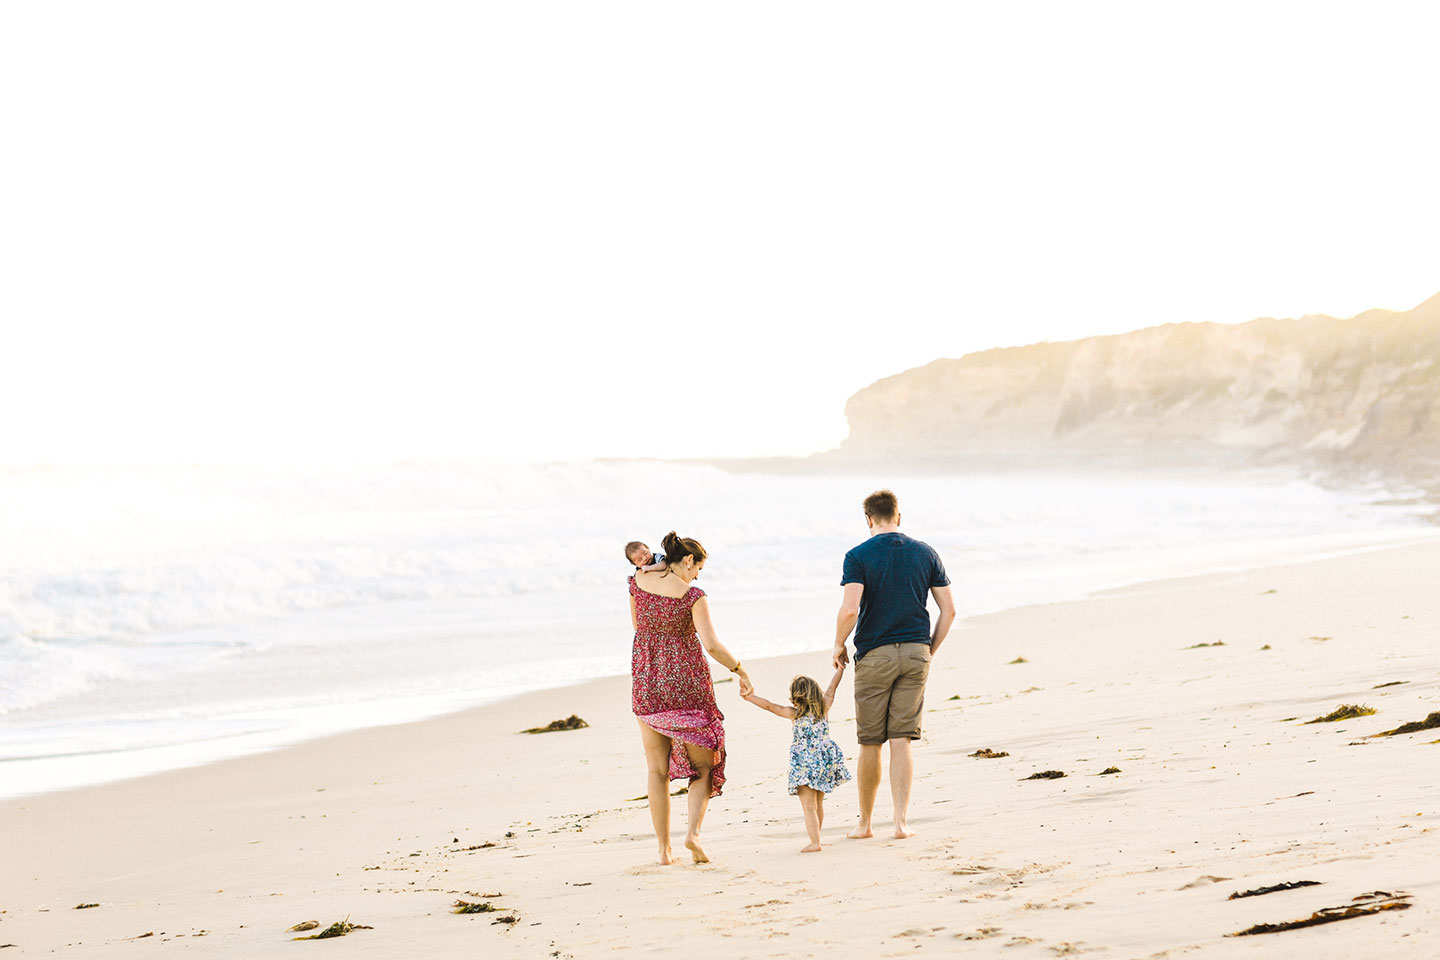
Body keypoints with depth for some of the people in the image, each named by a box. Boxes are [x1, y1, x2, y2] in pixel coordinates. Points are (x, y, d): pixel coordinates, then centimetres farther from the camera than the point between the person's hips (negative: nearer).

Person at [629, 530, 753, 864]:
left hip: (647, 680, 3)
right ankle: (693, 831, -12)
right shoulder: (693, 595, -13)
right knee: (703, 765, 10)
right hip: (687, 682, -3)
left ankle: (664, 848, 8)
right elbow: (712, 645, -18)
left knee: (657, 768, 10)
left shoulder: (638, 581, -1)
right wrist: (740, 670, -4)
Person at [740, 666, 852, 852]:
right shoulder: (824, 708, 2)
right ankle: (816, 837, 27)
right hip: (826, 762, 5)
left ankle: (814, 842, -12)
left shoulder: (794, 714, -6)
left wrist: (749, 697, 4)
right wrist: (841, 667, 26)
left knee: (808, 806, -4)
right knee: (818, 803, 19)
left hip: (805, 766, -5)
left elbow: (769, 706, -5)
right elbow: (832, 687, 14)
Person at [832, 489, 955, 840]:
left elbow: (849, 610, -17)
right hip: (915, 653, 3)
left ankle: (865, 822, 18)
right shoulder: (925, 554, 5)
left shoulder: (858, 557, -6)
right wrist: (929, 651, 15)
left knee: (870, 743, 7)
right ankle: (901, 821, -2)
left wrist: (839, 646, -1)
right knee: (901, 741, 4)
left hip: (874, 655, -2)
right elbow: (948, 610, 5)